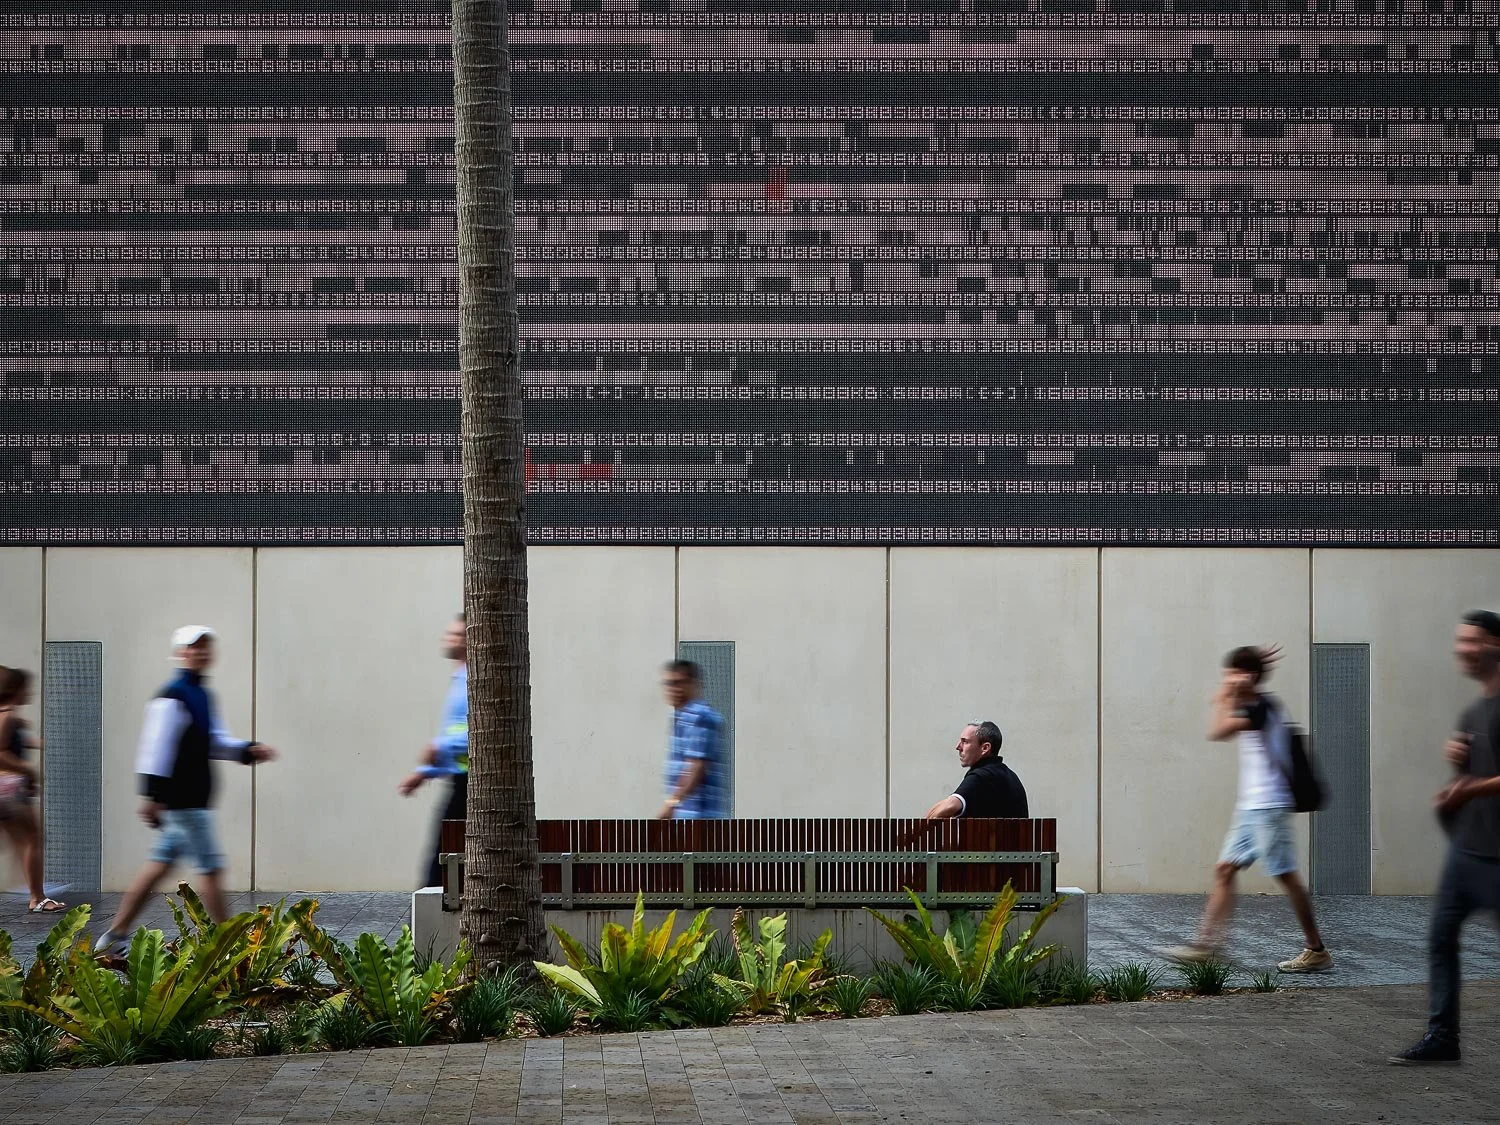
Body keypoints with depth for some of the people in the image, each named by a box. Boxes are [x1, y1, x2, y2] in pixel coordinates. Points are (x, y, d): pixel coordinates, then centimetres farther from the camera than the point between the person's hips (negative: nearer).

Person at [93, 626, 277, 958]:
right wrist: (152, 795, -24)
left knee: (159, 865, 13)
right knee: (212, 867, -5)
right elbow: (156, 747, -19)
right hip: (183, 801, -10)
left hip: (193, 800, 10)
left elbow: (214, 741, 24)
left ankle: (114, 937, 19)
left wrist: (248, 750, 9)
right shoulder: (172, 698, -14)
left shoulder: (202, 695, 16)